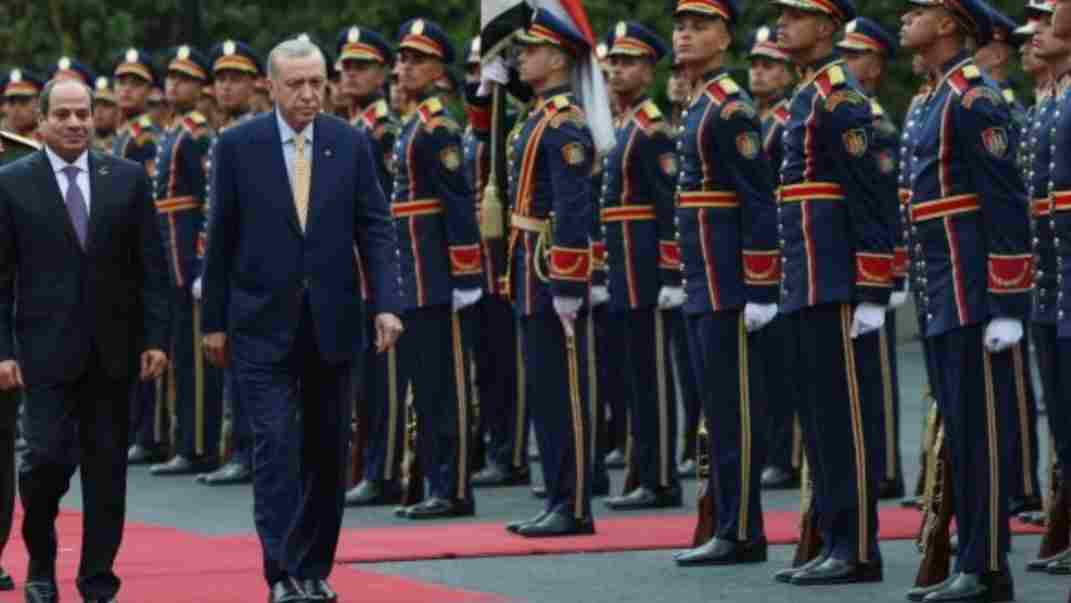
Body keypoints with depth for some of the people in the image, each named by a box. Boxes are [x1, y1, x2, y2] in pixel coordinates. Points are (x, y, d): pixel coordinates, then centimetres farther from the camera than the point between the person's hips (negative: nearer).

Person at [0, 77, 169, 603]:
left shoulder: (127, 179, 6)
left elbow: (151, 265, 6)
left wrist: (156, 337, -1)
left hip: (112, 349, 2)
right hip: (46, 348, -2)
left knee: (107, 467, 4)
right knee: (47, 456, -9)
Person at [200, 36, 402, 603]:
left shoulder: (351, 144, 2)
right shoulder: (238, 146, -2)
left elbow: (374, 230, 1)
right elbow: (221, 238, 2)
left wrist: (385, 305, -11)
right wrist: (214, 321, 3)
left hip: (331, 322, 2)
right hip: (264, 324, -2)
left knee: (327, 452, 8)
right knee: (276, 447, -10)